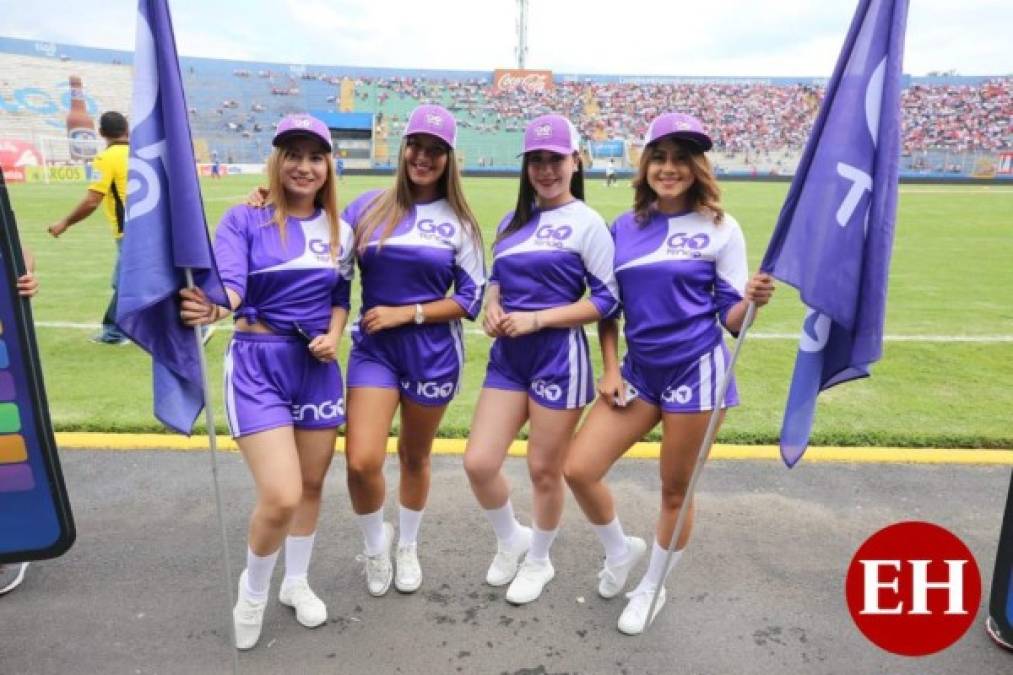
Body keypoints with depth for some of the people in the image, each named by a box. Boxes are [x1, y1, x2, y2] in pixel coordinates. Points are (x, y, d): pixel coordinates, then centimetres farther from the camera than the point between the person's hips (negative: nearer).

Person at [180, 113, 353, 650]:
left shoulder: (339, 231, 6)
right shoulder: (244, 220, -6)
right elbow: (229, 283, -20)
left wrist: (333, 336, -7)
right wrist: (211, 307, -43)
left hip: (318, 365, 5)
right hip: (258, 364, -4)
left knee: (312, 485, 14)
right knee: (280, 496, -13)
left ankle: (296, 582, 39)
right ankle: (253, 589, 20)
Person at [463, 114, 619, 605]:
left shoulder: (586, 222, -6)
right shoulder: (514, 221, 13)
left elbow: (608, 299, -10)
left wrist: (536, 319, -16)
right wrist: (492, 306, -2)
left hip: (558, 357, -5)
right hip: (508, 355, 6)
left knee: (544, 470, 8)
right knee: (478, 462, 1)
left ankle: (538, 562, 35)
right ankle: (510, 540, 32)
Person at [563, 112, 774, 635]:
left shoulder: (720, 228, -4)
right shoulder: (623, 228, 6)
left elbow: (731, 319, -5)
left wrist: (753, 300, -26)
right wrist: (610, 370, 3)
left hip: (694, 371, -4)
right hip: (639, 370, 4)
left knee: (675, 490, 9)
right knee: (578, 469, -1)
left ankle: (651, 589, 34)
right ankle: (620, 549, 30)